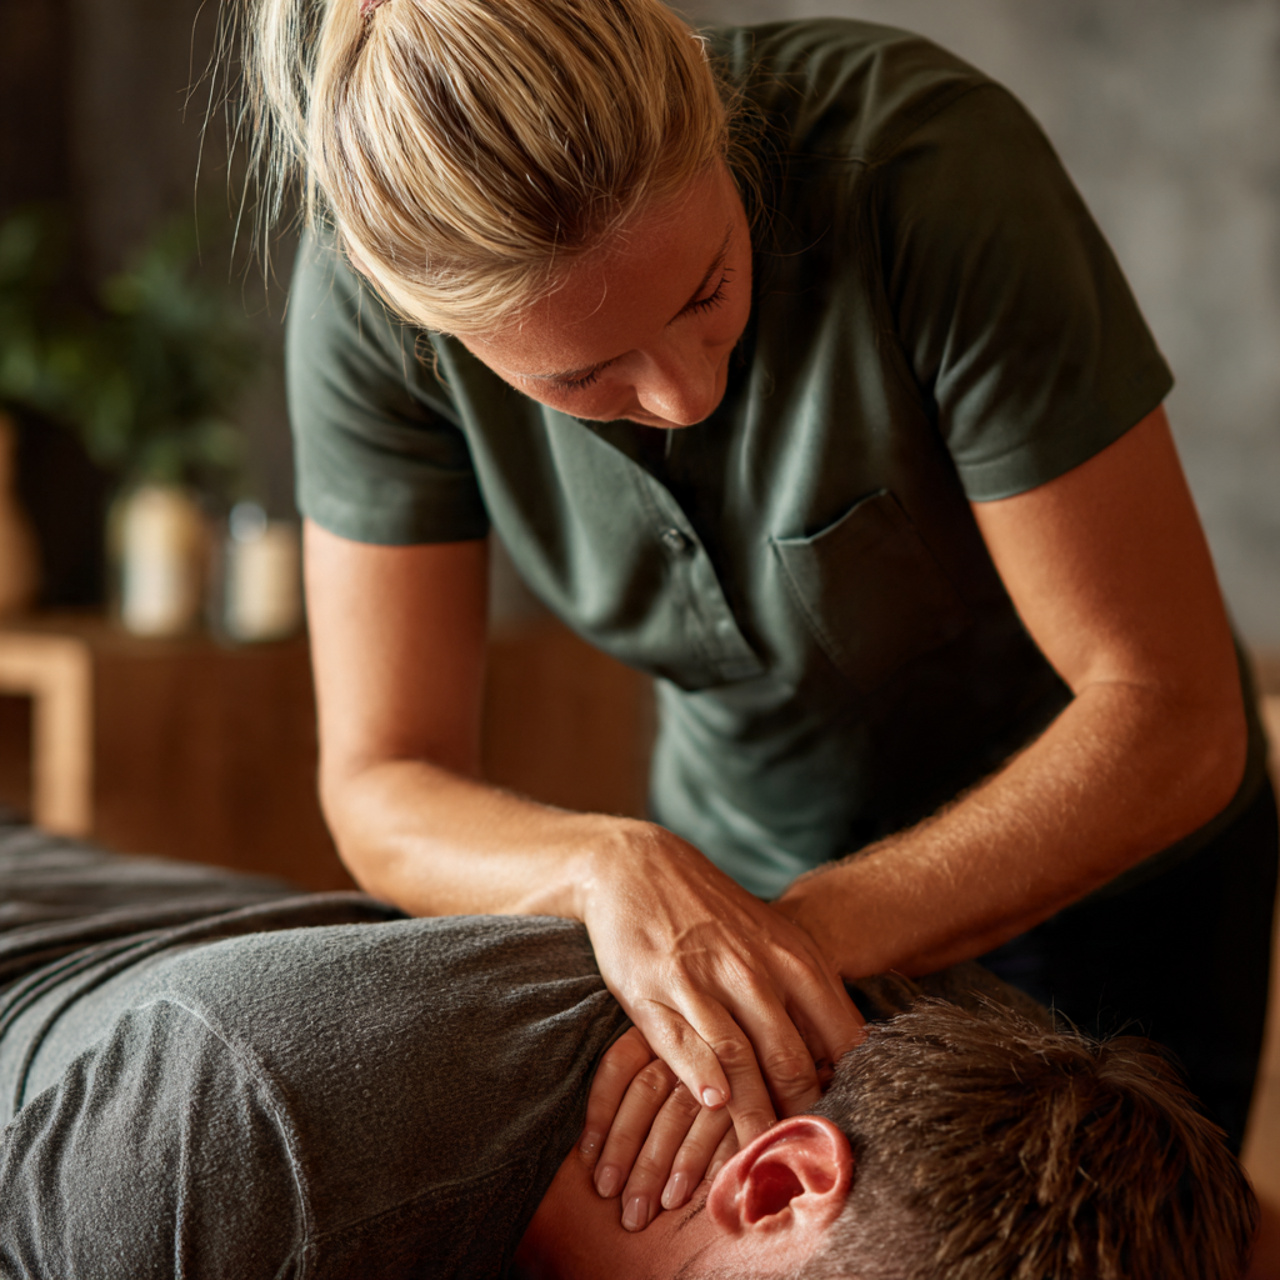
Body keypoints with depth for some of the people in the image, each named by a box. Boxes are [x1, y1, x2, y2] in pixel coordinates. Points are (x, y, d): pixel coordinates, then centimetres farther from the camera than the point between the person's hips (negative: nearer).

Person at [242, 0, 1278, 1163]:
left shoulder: (929, 168, -32)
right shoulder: (371, 294, -23)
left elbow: (1171, 717, -28)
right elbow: (382, 785, -18)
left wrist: (810, 935, -37)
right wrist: (613, 864, -37)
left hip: (1092, 870, -2)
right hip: (740, 870, 3)